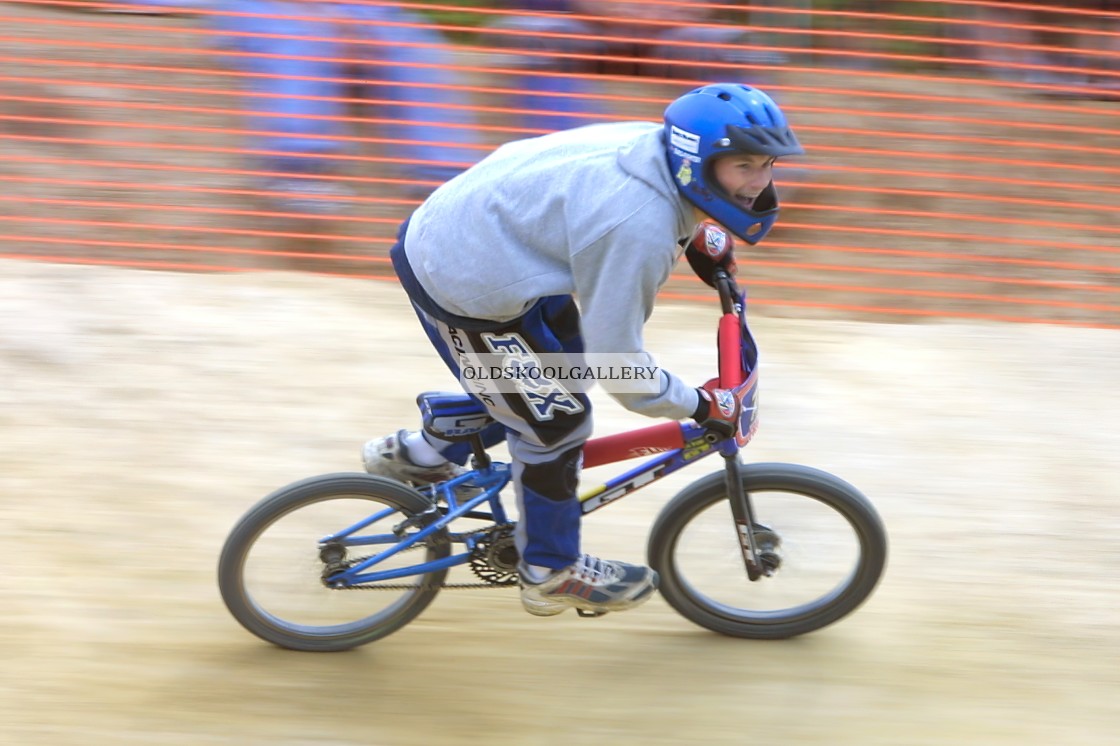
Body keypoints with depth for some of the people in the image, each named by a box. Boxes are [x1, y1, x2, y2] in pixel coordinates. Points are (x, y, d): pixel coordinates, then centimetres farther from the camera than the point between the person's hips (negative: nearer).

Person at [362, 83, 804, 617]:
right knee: (555, 424, 5)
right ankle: (551, 574, 24)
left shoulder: (651, 145, -3)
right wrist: (700, 406, -11)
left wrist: (695, 243, 26)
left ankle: (417, 456, 40)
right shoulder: (638, 227, -30)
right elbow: (619, 363, -24)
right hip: (467, 286, -9)